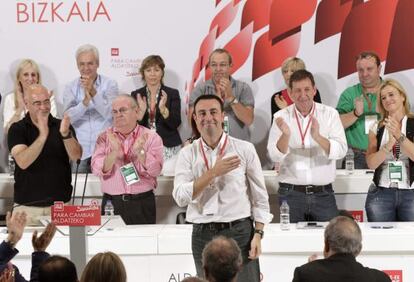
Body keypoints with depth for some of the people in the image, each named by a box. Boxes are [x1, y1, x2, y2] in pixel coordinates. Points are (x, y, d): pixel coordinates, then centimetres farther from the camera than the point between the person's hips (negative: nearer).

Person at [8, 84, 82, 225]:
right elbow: (23, 162, -17)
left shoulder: (61, 126, 5)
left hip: (60, 204, 1)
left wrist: (66, 134, -29)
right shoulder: (17, 129, -1)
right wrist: (42, 136, -29)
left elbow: (76, 155, -10)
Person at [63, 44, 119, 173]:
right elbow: (68, 117, -8)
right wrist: (85, 101, -24)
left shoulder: (110, 84, 2)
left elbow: (110, 114, -11)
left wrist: (94, 92, -22)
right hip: (80, 150, 1)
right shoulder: (71, 87, 6)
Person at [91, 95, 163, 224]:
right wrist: (114, 153, -20)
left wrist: (140, 152, -21)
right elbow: (97, 170, -6)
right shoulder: (105, 138, 7)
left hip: (142, 204, -1)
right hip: (112, 202, 1)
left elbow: (155, 170, -8)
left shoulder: (151, 137, 3)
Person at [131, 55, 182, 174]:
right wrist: (141, 111, -15)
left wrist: (163, 109, -20)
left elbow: (175, 124, -4)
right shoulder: (136, 95, 8)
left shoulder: (172, 94, 4)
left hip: (169, 148, -1)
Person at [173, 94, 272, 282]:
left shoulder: (244, 149, 2)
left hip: (239, 231, -2)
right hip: (202, 236, 2)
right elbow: (180, 197, -9)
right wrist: (213, 172, -15)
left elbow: (260, 197, 4)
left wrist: (258, 234, -5)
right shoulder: (188, 154, 4)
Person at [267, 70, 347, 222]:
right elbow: (275, 156, -8)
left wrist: (318, 137, -27)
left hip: (323, 193, 0)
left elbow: (341, 151, -10)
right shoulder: (282, 117, 1)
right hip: (291, 194, 0)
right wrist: (285, 135, -26)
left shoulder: (330, 114, 1)